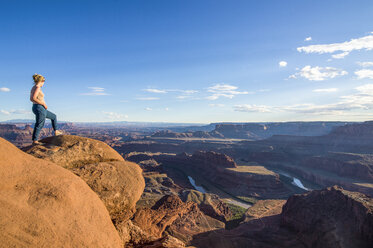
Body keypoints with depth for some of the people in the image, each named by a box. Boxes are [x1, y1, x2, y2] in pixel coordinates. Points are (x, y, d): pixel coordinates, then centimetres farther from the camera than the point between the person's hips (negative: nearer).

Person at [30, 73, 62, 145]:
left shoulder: (33, 88, 14)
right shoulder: (37, 88, -15)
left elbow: (31, 99, 20)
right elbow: (33, 98, -25)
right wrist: (43, 104, -17)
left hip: (36, 108, 10)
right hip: (39, 108, -10)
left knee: (54, 116, 20)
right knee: (40, 125, -2)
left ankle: (56, 131, 25)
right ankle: (35, 140, 5)